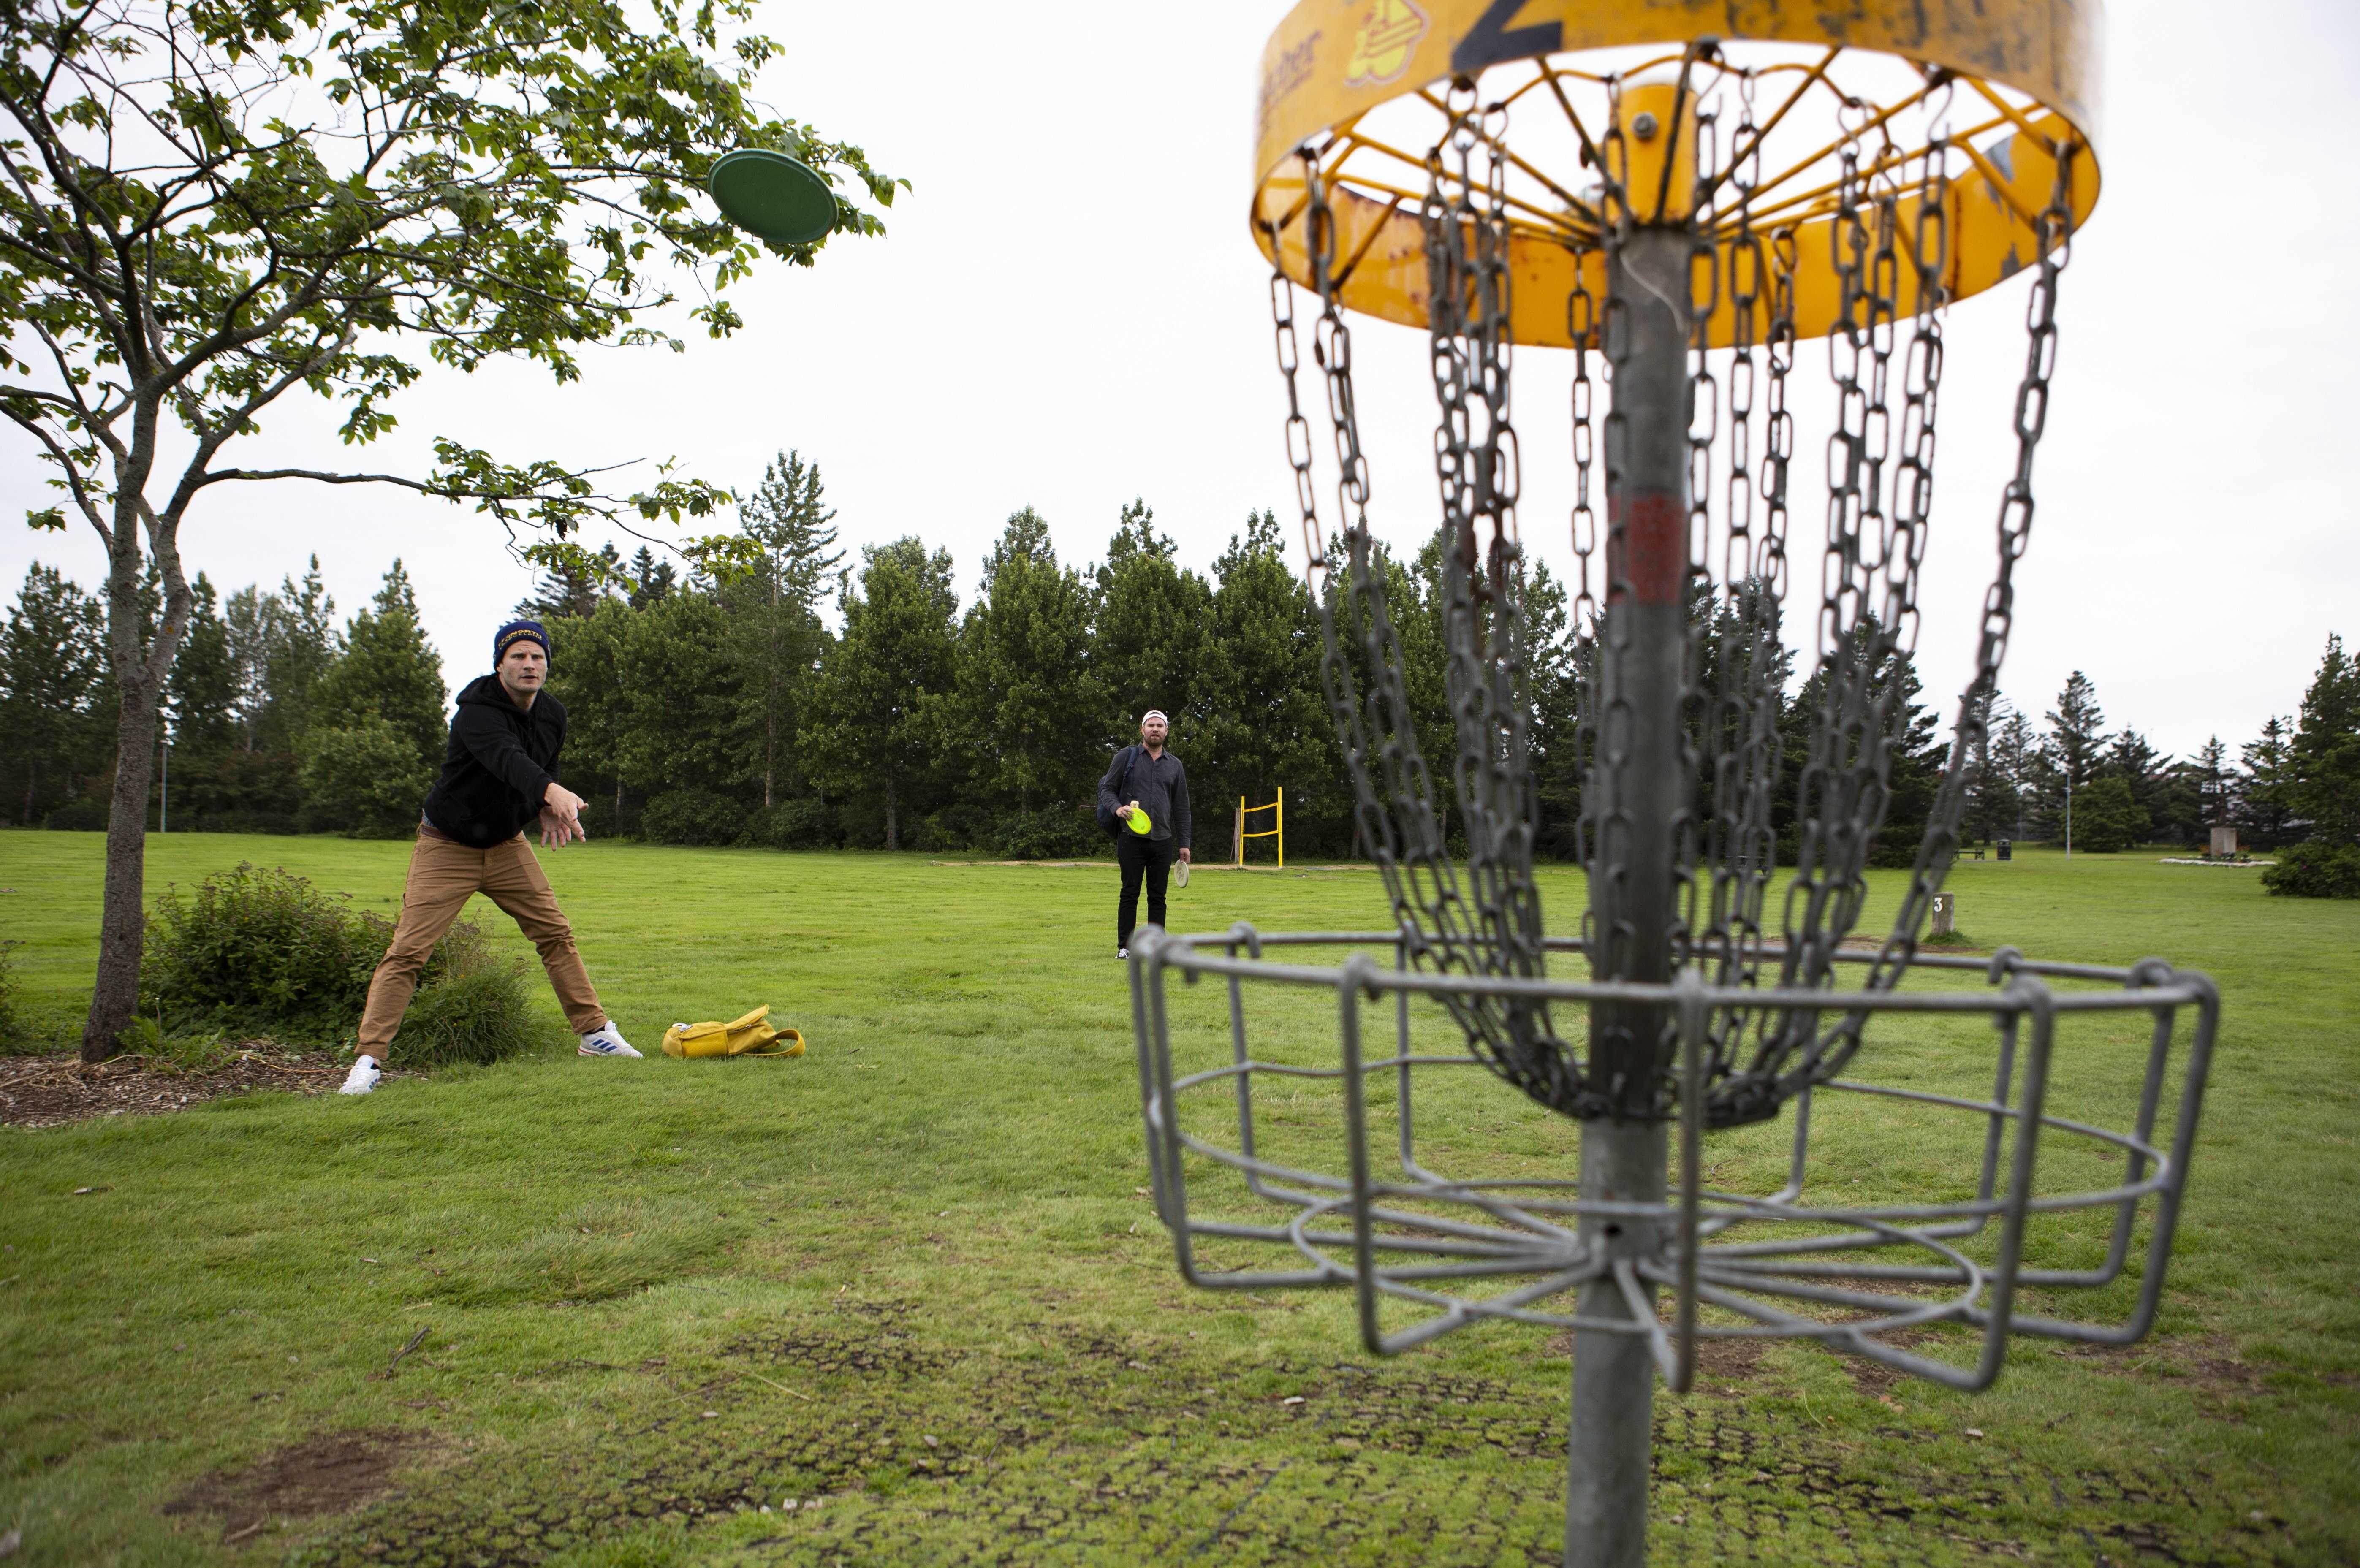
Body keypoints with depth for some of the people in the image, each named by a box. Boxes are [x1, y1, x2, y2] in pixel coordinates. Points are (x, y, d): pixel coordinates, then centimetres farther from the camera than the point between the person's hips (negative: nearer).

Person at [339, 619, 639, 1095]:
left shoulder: (553, 715, -2)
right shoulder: (477, 712, -26)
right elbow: (507, 759, -46)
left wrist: (548, 810, -7)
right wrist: (552, 791, -66)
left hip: (508, 844, 6)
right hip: (447, 847, -6)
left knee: (556, 934, 5)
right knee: (408, 951, -11)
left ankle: (595, 1033, 15)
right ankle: (368, 1060, -6)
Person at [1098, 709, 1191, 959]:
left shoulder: (1175, 765, 15)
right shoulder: (1126, 757, 6)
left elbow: (1181, 807, 16)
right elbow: (1108, 788, 6)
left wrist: (1183, 844, 10)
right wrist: (1117, 808, -16)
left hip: (1163, 841, 3)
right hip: (1131, 838, -3)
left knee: (1158, 896, 4)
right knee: (1130, 893, -2)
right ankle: (1124, 947, 3)